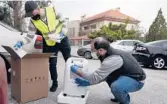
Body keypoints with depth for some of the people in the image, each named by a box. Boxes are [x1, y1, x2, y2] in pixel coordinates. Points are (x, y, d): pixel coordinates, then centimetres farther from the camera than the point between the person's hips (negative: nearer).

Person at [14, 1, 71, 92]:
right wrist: (21, 42, -29)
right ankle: (54, 83, 21)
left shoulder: (52, 10, -19)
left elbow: (63, 22, -7)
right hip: (51, 44, 1)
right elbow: (29, 36, -12)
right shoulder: (33, 22, -14)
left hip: (62, 40, -1)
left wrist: (63, 33, -18)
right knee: (52, 64, 0)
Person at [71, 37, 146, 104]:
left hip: (136, 80, -9)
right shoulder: (109, 54, -3)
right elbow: (100, 75, 5)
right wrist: (88, 82, 0)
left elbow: (95, 77, -26)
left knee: (115, 87, -34)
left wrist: (77, 71, -14)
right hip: (127, 75, 9)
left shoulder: (113, 59, -33)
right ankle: (121, 97, 27)